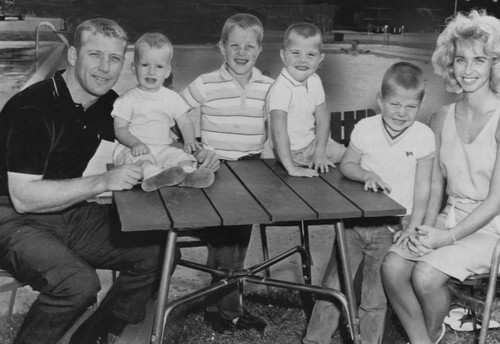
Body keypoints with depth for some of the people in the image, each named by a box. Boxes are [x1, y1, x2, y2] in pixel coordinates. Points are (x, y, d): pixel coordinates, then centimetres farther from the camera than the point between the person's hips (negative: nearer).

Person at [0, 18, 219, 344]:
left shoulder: (107, 103, 2)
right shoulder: (32, 109, -21)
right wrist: (102, 182, -30)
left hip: (72, 213, 7)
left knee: (156, 254, -8)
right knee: (78, 282, -33)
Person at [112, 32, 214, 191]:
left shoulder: (171, 97, 14)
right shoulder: (128, 99, 4)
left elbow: (185, 123, 14)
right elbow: (120, 128, -1)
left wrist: (190, 140, -8)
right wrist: (134, 143, -21)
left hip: (163, 148, 3)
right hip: (133, 149, -3)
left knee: (184, 156, -25)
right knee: (142, 159, -36)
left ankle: (188, 174, -56)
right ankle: (156, 176, -65)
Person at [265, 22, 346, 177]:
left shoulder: (314, 81, -7)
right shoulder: (281, 90, -31)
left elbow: (323, 118, -2)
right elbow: (279, 132, -35)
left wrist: (319, 153, -10)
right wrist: (291, 168, -38)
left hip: (312, 141, 7)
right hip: (292, 152, -7)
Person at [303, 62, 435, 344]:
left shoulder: (423, 136, -8)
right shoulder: (365, 128, -3)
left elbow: (423, 188, -3)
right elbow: (346, 165, 7)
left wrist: (413, 228, -7)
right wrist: (366, 174, -13)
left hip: (391, 228, -2)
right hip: (355, 220, 2)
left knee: (375, 300, 1)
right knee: (331, 286, 3)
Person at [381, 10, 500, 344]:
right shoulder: (442, 118, 6)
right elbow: (435, 185, 9)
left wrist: (448, 237, -18)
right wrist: (426, 228, -7)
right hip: (449, 216, 5)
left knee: (426, 275, -25)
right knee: (393, 266, -18)